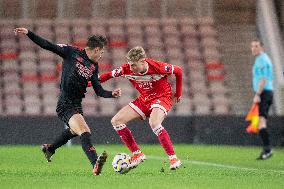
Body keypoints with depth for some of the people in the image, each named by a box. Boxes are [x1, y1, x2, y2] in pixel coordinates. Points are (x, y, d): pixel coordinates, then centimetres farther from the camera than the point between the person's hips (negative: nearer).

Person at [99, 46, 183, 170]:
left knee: (154, 123, -36)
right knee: (116, 121, -3)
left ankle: (173, 158, -28)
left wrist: (177, 94, -4)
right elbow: (108, 75, -4)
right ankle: (137, 154, 1)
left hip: (162, 97, -6)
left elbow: (178, 71, -11)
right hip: (144, 99, 6)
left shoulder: (157, 67, -26)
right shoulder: (127, 69, -15)